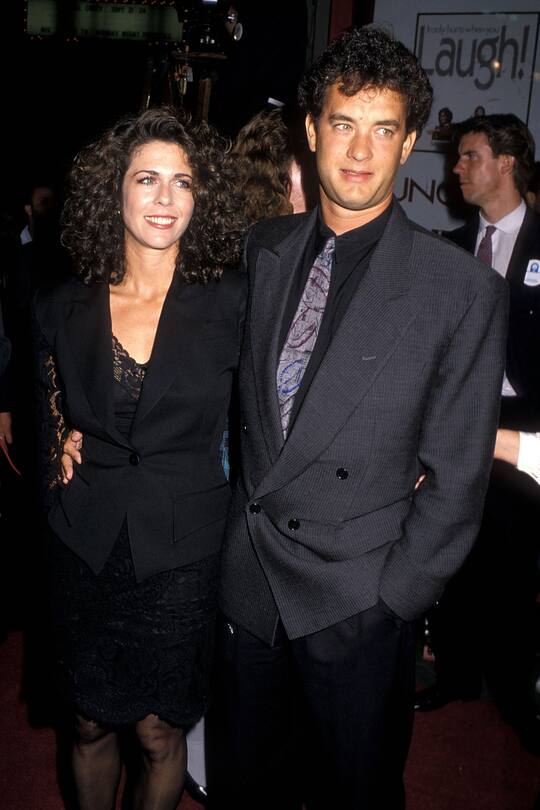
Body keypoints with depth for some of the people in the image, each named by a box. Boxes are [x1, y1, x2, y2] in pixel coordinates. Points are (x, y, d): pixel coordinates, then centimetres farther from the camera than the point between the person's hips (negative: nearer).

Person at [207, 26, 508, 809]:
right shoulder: (263, 249, 1)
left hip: (360, 605, -3)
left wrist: (391, 599, -9)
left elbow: (457, 477, -10)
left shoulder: (464, 289, -13)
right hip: (247, 581, 4)